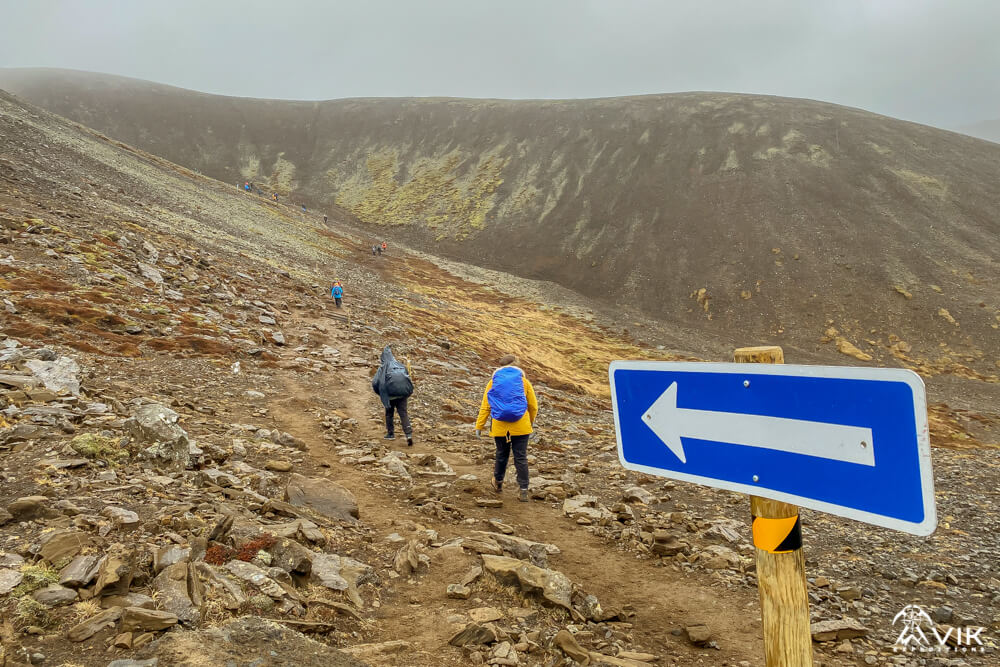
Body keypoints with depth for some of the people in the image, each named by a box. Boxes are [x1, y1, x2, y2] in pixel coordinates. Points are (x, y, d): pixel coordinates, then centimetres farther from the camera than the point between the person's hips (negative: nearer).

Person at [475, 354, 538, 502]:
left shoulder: (493, 382, 6)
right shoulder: (523, 382, 5)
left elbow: (485, 406, 2)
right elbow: (533, 405, 10)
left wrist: (479, 426, 4)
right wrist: (531, 422, 26)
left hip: (500, 427, 1)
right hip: (521, 426, -1)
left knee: (501, 455, 19)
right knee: (521, 458, 2)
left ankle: (498, 482, 38)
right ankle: (523, 491, -1)